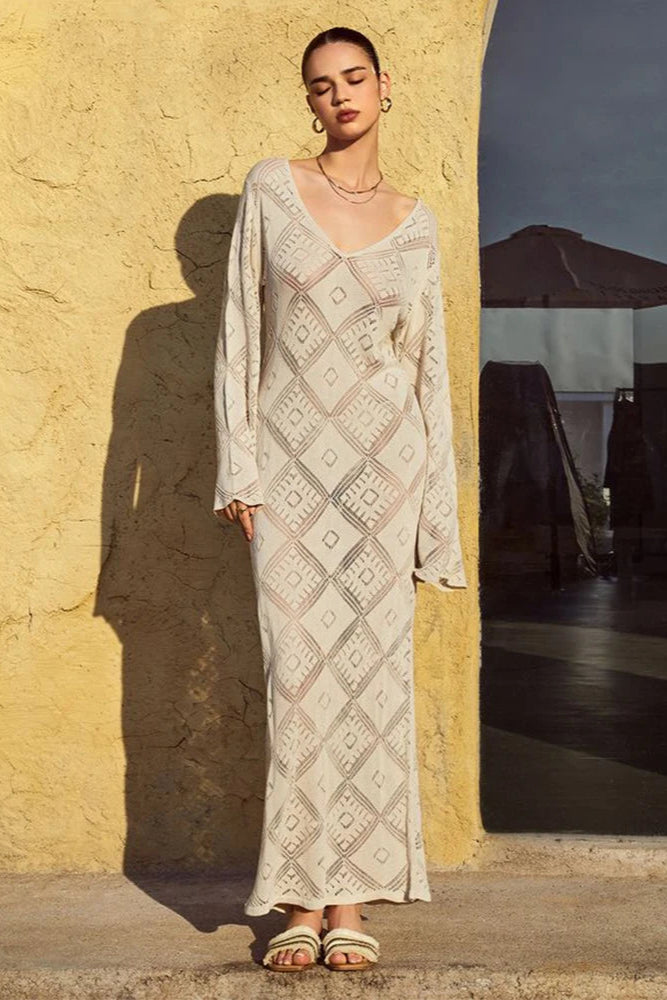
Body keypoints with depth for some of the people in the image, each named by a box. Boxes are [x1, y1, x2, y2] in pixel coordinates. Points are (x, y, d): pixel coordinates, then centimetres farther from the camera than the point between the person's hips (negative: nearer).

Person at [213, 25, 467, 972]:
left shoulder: (416, 221, 8)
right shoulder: (271, 187, 4)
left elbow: (430, 362, 10)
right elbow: (239, 331, 2)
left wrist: (439, 501, 5)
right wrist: (237, 465, -5)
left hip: (384, 467, 1)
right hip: (290, 467, -1)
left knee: (374, 673, -1)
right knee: (299, 674, -3)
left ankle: (352, 904, 6)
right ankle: (299, 904, 5)